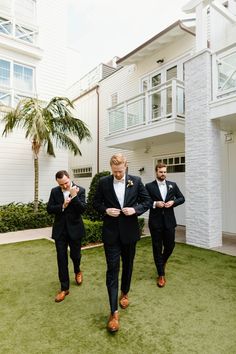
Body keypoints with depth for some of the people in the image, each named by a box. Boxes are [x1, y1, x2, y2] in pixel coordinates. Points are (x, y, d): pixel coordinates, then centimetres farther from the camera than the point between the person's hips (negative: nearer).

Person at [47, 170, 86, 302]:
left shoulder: (80, 190, -9)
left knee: (75, 254, 13)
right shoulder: (54, 191, 1)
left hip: (75, 229, -2)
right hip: (60, 230, 2)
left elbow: (82, 209, -17)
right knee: (62, 259, 5)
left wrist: (74, 196, -28)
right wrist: (62, 206, -20)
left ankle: (77, 271, 47)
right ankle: (64, 288, 18)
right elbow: (49, 209, -4)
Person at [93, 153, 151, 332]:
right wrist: (106, 210, -14)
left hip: (129, 231, 2)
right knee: (112, 269, -1)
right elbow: (96, 203, 5)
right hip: (111, 232, -1)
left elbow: (147, 201, 2)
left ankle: (124, 293, 45)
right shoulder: (103, 182, -3)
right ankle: (114, 312, 9)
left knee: (128, 265, 19)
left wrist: (135, 209, -16)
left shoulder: (136, 181, -3)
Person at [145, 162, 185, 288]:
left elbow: (182, 198, 11)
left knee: (170, 245, 11)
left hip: (169, 221, 3)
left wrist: (173, 202, -8)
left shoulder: (172, 185, 6)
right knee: (157, 248, 6)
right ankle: (161, 275, 20)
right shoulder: (149, 186, -3)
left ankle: (163, 261, 45)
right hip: (155, 222, -2)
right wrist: (155, 204, -17)